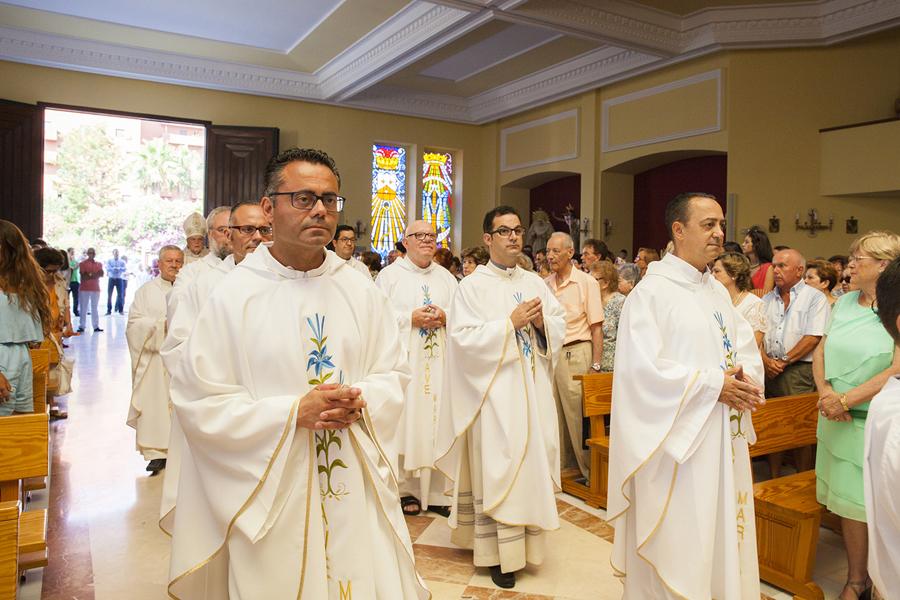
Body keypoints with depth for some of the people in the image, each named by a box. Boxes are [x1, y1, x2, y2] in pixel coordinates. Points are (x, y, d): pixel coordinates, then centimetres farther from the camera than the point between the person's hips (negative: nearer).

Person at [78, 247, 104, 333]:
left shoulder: (98, 264, 12)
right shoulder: (83, 263, 1)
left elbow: (101, 274, -4)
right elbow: (83, 276, -8)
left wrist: (90, 275, -15)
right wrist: (95, 275, -10)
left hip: (96, 288, 3)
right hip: (84, 288, -3)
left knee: (95, 308, 5)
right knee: (83, 308, -1)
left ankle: (96, 326, 6)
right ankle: (81, 326, 3)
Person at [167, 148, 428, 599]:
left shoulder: (361, 289, 2)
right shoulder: (232, 294, -8)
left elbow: (394, 374, 6)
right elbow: (198, 402, -9)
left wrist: (361, 402, -15)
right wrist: (295, 412, -18)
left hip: (359, 489, 3)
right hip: (270, 496, -2)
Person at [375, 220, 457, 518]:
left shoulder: (447, 277, 16)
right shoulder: (390, 275, 5)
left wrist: (444, 316, -7)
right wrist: (411, 318, -12)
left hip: (438, 361, 3)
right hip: (404, 361, -3)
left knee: (437, 422, 2)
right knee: (404, 422, -2)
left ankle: (436, 491, 9)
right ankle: (407, 489, 9)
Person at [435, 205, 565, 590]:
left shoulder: (535, 282, 11)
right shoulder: (472, 286, -5)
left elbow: (560, 328, 11)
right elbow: (463, 339, -15)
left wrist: (541, 322, -10)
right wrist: (510, 323, -18)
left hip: (533, 391, 5)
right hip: (495, 393, -5)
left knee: (531, 465, 11)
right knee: (497, 469, -1)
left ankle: (526, 541, 27)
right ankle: (498, 550, 12)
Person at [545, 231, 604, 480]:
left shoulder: (586, 282, -2)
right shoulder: (544, 284, 10)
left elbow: (596, 327, -4)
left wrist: (596, 365, -10)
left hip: (575, 354, -5)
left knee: (578, 414, -1)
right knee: (554, 413, 10)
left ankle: (588, 470, 13)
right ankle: (560, 465, 24)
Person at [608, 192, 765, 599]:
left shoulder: (718, 291, 11)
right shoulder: (652, 291, -13)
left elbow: (746, 349, 13)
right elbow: (642, 367, -21)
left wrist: (745, 379, -9)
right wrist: (713, 385, -18)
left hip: (724, 438, 8)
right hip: (677, 438, -7)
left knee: (721, 532, 17)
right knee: (676, 543, 4)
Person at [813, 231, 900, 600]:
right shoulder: (845, 302, 7)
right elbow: (821, 350, 9)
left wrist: (845, 400, -17)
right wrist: (825, 392, -7)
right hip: (838, 420, 5)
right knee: (847, 500, 13)